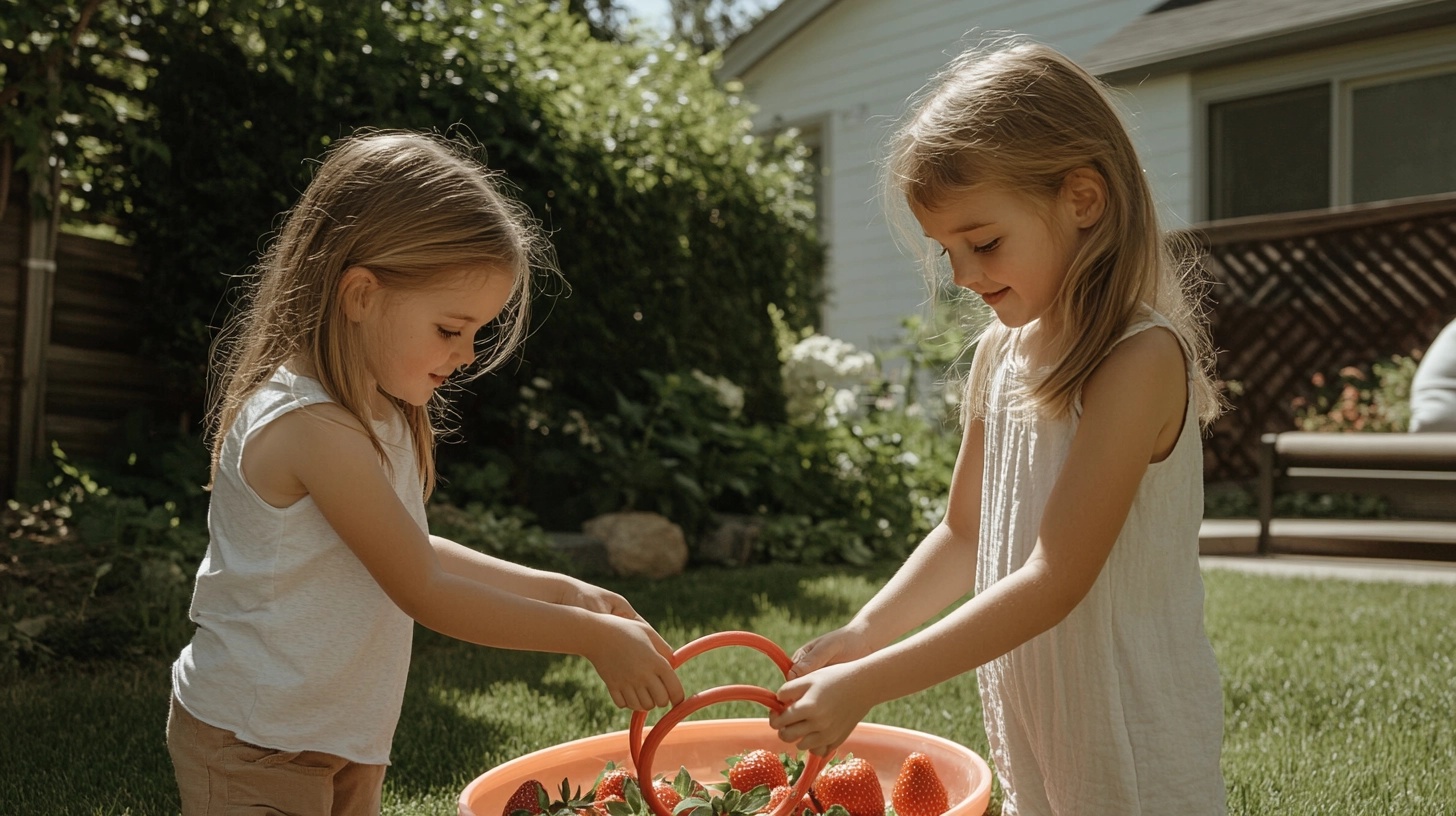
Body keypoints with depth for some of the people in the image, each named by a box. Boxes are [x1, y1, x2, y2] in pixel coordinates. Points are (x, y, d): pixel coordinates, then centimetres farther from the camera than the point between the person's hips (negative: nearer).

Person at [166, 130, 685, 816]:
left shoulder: (380, 412, 2)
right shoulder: (312, 426, -27)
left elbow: (412, 554, 9)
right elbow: (424, 593, -23)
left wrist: (562, 590, 3)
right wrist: (592, 637, -17)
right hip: (255, 750, -8)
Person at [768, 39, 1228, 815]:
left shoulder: (1139, 358, -21)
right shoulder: (999, 353, 2)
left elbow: (1055, 580, -24)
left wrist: (867, 684, -23)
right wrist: (862, 634, -3)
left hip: (1133, 749, -6)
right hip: (1030, 728, 6)